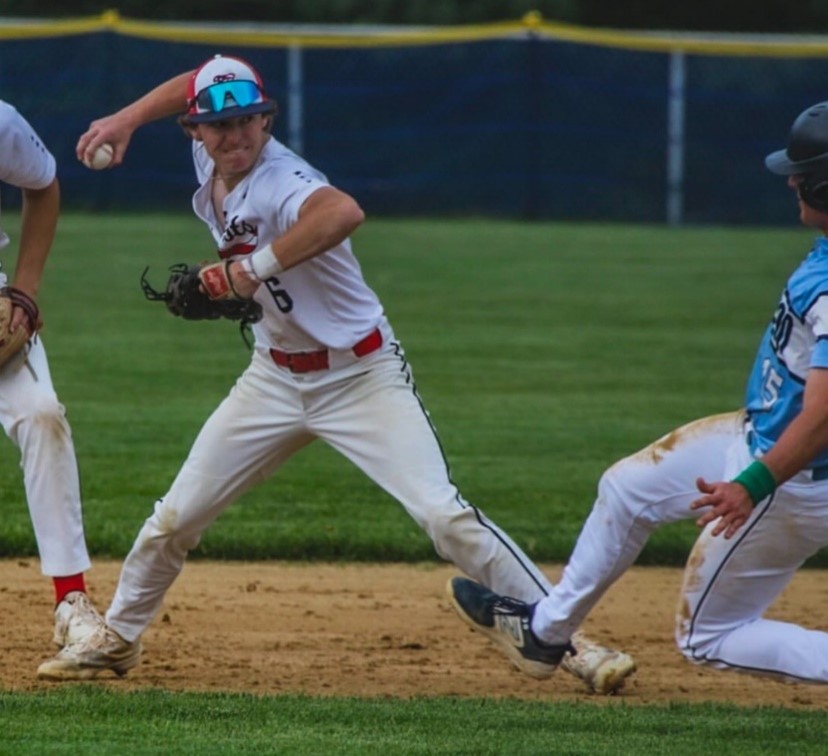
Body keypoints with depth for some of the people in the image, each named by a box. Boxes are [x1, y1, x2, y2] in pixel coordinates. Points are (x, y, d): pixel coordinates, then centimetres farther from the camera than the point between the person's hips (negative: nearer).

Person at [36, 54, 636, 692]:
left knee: (444, 515, -18)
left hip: (361, 377, -7)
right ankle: (117, 639, 30)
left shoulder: (280, 184, -27)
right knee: (176, 518, 8)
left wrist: (257, 267, -45)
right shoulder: (211, 161, -3)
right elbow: (192, 86, 20)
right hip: (275, 377, 7)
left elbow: (345, 212, -51)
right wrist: (125, 119, 10)